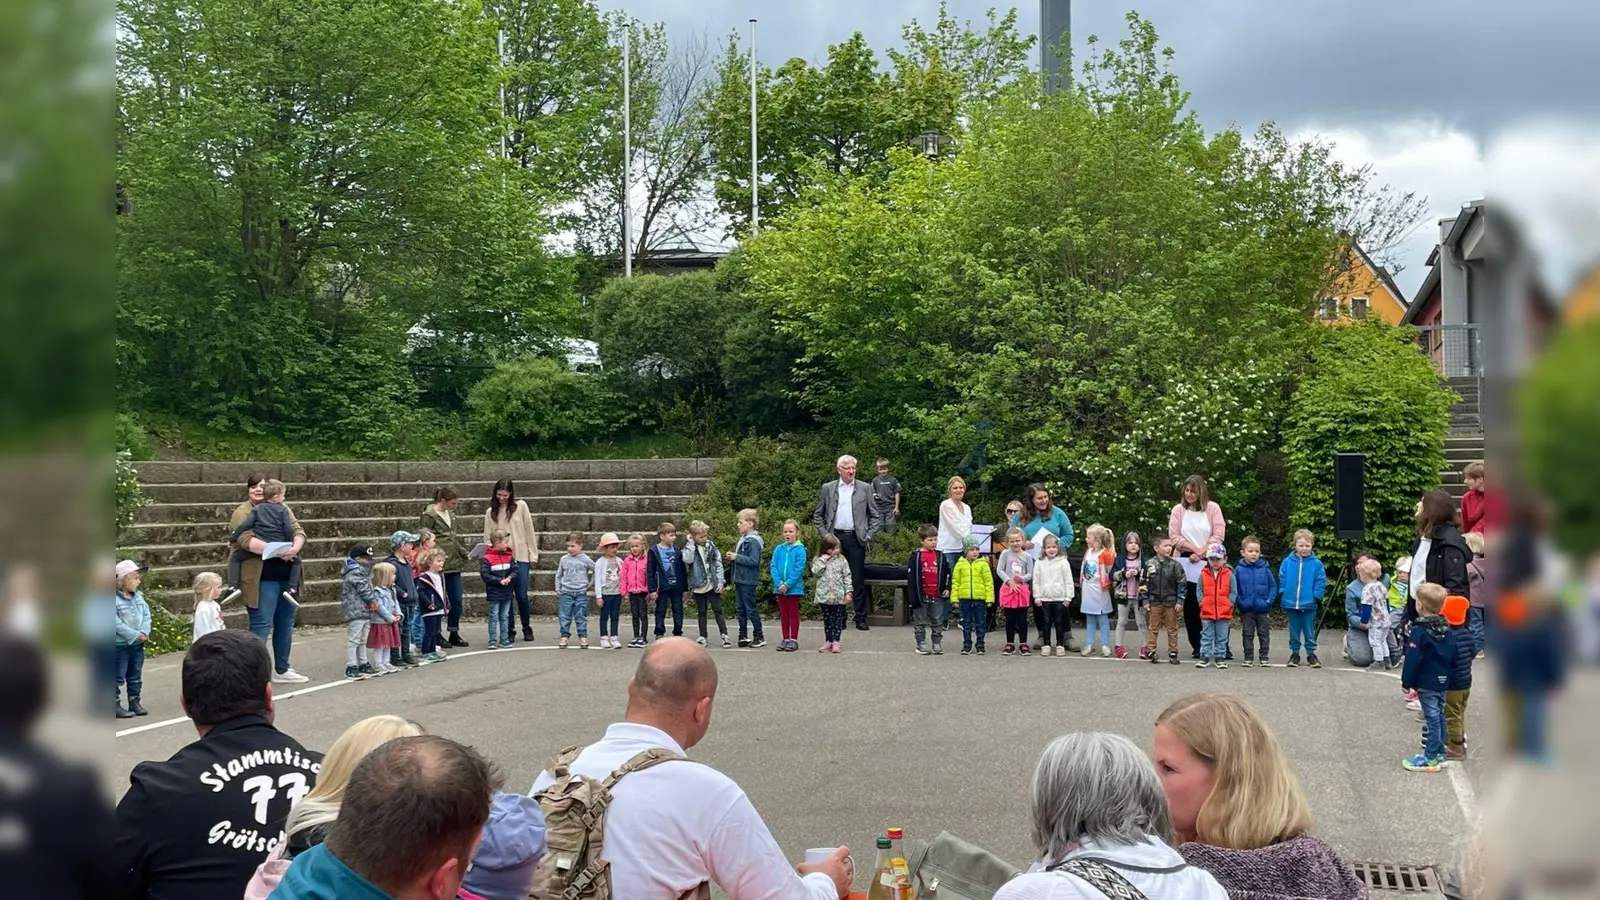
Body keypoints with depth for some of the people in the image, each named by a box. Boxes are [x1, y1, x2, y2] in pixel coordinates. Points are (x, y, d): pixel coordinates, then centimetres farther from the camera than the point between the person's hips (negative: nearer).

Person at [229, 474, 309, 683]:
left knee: (285, 625, 14)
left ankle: (282, 670, 26)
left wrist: (295, 548, -16)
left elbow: (298, 530, 6)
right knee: (261, 625, -7)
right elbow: (245, 540, -20)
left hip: (287, 576, 6)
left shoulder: (282, 509, 13)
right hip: (262, 578, -6)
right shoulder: (243, 512, -5)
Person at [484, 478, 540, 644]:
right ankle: (509, 631, 14)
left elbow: (529, 531, 2)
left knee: (522, 595, -3)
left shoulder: (520, 506, 1)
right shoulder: (491, 512, 6)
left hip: (520, 557, -1)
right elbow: (487, 537, 5)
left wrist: (533, 554, -1)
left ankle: (527, 628, 18)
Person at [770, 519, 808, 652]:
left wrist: (788, 584, -18)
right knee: (783, 614, 12)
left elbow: (798, 569, -14)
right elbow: (773, 567, 0)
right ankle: (785, 639, 20)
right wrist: (779, 583, -13)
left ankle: (794, 640, 11)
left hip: (794, 587, -4)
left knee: (793, 614, 5)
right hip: (780, 588, 4)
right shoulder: (778, 549, 2)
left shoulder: (800, 550, -10)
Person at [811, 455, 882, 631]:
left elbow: (874, 515, 9)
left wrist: (869, 535, -1)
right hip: (835, 537, 1)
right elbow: (817, 515, 12)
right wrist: (825, 534, 2)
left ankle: (861, 618, 4)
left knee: (858, 579, -1)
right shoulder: (828, 489, 7)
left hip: (856, 538, -1)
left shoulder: (864, 489, 6)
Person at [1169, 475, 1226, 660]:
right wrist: (1195, 549, -10)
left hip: (1208, 563, -2)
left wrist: (1202, 553, -11)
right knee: (1190, 605, 2)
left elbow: (1218, 535, -3)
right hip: (1186, 563, 2)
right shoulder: (1178, 510, 6)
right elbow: (1174, 536, 0)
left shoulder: (1212, 508, 2)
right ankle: (1197, 647, 8)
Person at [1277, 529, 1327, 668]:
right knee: (1294, 632, 12)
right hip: (1291, 604, 1)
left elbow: (1321, 582, -2)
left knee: (1309, 632, 8)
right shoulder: (1287, 562, -1)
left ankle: (1311, 654, 18)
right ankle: (1294, 653, 22)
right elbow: (1282, 580, 5)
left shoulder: (1316, 564, -5)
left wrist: (1317, 597, -9)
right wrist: (1282, 595, -2)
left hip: (1309, 605, -1)